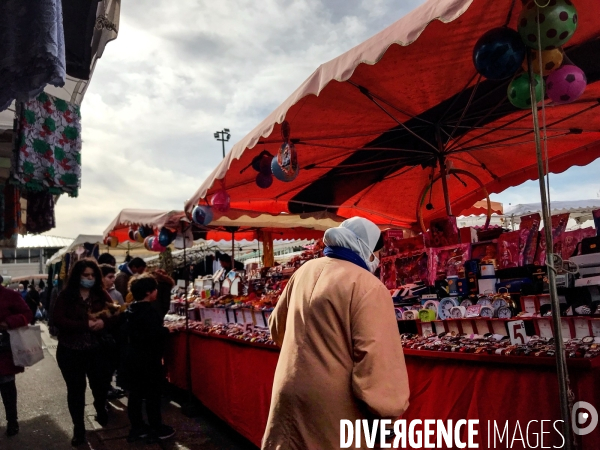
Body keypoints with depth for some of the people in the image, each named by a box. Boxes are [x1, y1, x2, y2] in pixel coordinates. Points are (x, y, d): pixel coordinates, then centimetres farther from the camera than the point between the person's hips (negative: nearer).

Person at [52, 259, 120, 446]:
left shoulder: (101, 294, 0)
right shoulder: (65, 296, -6)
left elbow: (114, 315, -2)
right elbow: (58, 320, -15)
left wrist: (103, 322, -24)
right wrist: (86, 324, -22)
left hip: (96, 349, 2)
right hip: (70, 351, -2)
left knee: (101, 383, 12)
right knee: (76, 389, 8)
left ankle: (101, 410, 43)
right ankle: (78, 428, 24)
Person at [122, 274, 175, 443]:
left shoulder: (130, 310, 7)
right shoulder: (149, 311, -22)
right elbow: (156, 335, -30)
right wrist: (167, 331, -10)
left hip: (133, 356, 9)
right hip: (149, 358, -9)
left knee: (135, 393, 14)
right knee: (152, 395, 3)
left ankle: (137, 428, 24)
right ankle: (156, 430, 14)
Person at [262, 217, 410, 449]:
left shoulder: (304, 272, 5)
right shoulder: (368, 287, -17)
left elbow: (278, 328, 19)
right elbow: (377, 360, -22)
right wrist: (388, 412, -11)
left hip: (289, 397, 6)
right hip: (335, 408, -6)